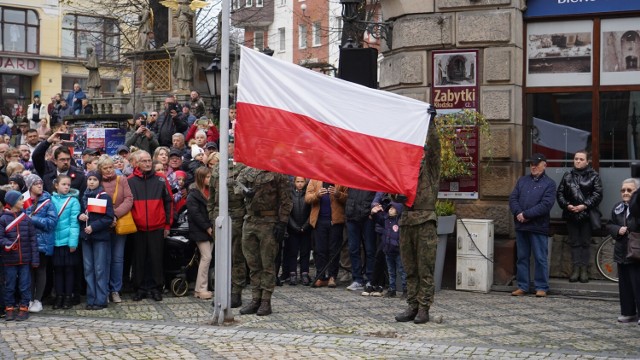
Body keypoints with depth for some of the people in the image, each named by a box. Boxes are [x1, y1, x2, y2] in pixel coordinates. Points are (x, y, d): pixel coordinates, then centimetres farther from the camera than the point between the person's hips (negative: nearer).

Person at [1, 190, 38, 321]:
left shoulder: (26, 218, 3)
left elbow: (32, 239, 4)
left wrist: (35, 259, 0)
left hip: (25, 259, 2)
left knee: (25, 285, 4)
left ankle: (24, 308, 13)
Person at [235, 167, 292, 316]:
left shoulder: (278, 173, -3)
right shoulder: (248, 170, 13)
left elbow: (285, 200, -6)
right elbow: (238, 182, -3)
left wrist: (282, 223, -12)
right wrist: (245, 190, -25)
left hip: (269, 222, -5)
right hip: (249, 220, 5)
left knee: (267, 264, -2)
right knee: (253, 264, 10)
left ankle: (266, 301, 4)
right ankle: (256, 300, 17)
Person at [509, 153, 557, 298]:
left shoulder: (549, 183, -1)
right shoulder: (522, 180, 14)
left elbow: (546, 205, -13)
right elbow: (513, 198, 7)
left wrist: (526, 214, -16)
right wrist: (518, 213, -12)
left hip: (539, 227, -5)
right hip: (521, 226, 5)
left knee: (540, 258, 0)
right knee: (522, 257, 10)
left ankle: (541, 287, 7)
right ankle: (522, 286, 16)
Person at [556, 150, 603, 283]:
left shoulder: (594, 176, 1)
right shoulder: (568, 175, 9)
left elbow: (597, 194, -7)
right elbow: (560, 193, 6)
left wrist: (584, 206, -16)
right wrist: (567, 205, -10)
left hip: (587, 214, -3)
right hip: (571, 214, 3)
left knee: (586, 242, 3)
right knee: (574, 242, 6)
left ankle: (584, 269, 8)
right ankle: (576, 268, 11)